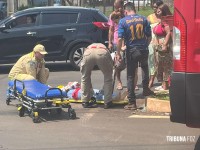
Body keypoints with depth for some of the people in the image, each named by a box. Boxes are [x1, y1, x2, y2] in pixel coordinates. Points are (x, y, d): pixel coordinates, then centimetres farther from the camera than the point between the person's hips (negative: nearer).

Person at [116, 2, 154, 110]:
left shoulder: (123, 21, -6)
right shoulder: (144, 19, 1)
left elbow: (120, 39, -12)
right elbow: (149, 36, 3)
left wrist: (118, 53, -6)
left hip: (131, 51, -2)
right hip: (143, 50, 2)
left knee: (130, 76, 6)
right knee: (145, 67, 34)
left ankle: (132, 103, 6)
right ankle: (145, 89, 37)